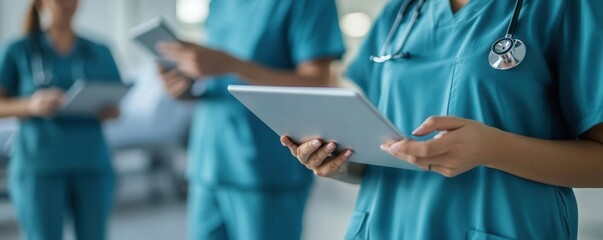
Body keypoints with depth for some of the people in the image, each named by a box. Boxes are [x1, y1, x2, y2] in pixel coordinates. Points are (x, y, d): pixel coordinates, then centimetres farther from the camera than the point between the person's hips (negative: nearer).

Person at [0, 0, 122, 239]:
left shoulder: (99, 53, 9)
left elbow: (115, 109, 11)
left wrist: (101, 109, -12)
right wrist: (31, 105, -19)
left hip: (91, 165, 3)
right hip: (38, 167, -2)